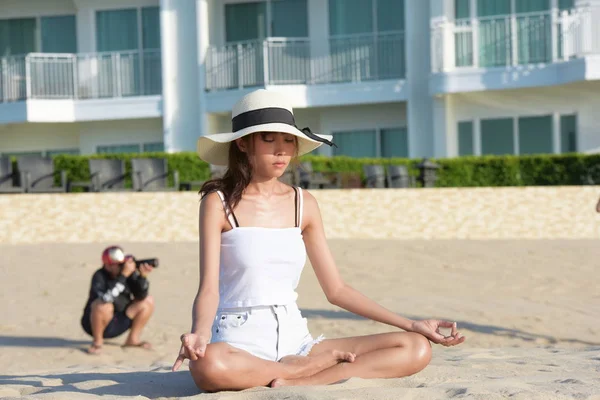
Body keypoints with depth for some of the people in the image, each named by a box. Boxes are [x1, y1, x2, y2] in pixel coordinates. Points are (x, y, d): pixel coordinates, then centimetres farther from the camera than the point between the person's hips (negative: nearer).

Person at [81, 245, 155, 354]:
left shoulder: (130, 273, -8)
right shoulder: (100, 276, -22)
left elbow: (141, 295, -12)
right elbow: (106, 297, -41)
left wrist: (142, 276, -29)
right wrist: (123, 275, -40)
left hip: (119, 324, 6)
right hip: (96, 323, -5)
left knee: (148, 301, -5)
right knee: (103, 305, -36)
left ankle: (133, 339, 4)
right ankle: (97, 342, -12)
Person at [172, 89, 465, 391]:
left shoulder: (303, 204, 10)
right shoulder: (218, 203, -3)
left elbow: (336, 290, 12)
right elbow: (209, 288, -11)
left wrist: (411, 325, 6)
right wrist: (199, 334, -34)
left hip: (294, 339, 5)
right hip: (239, 342, -4)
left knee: (416, 349, -13)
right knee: (209, 366, -43)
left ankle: (295, 382, -22)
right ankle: (312, 367, -16)